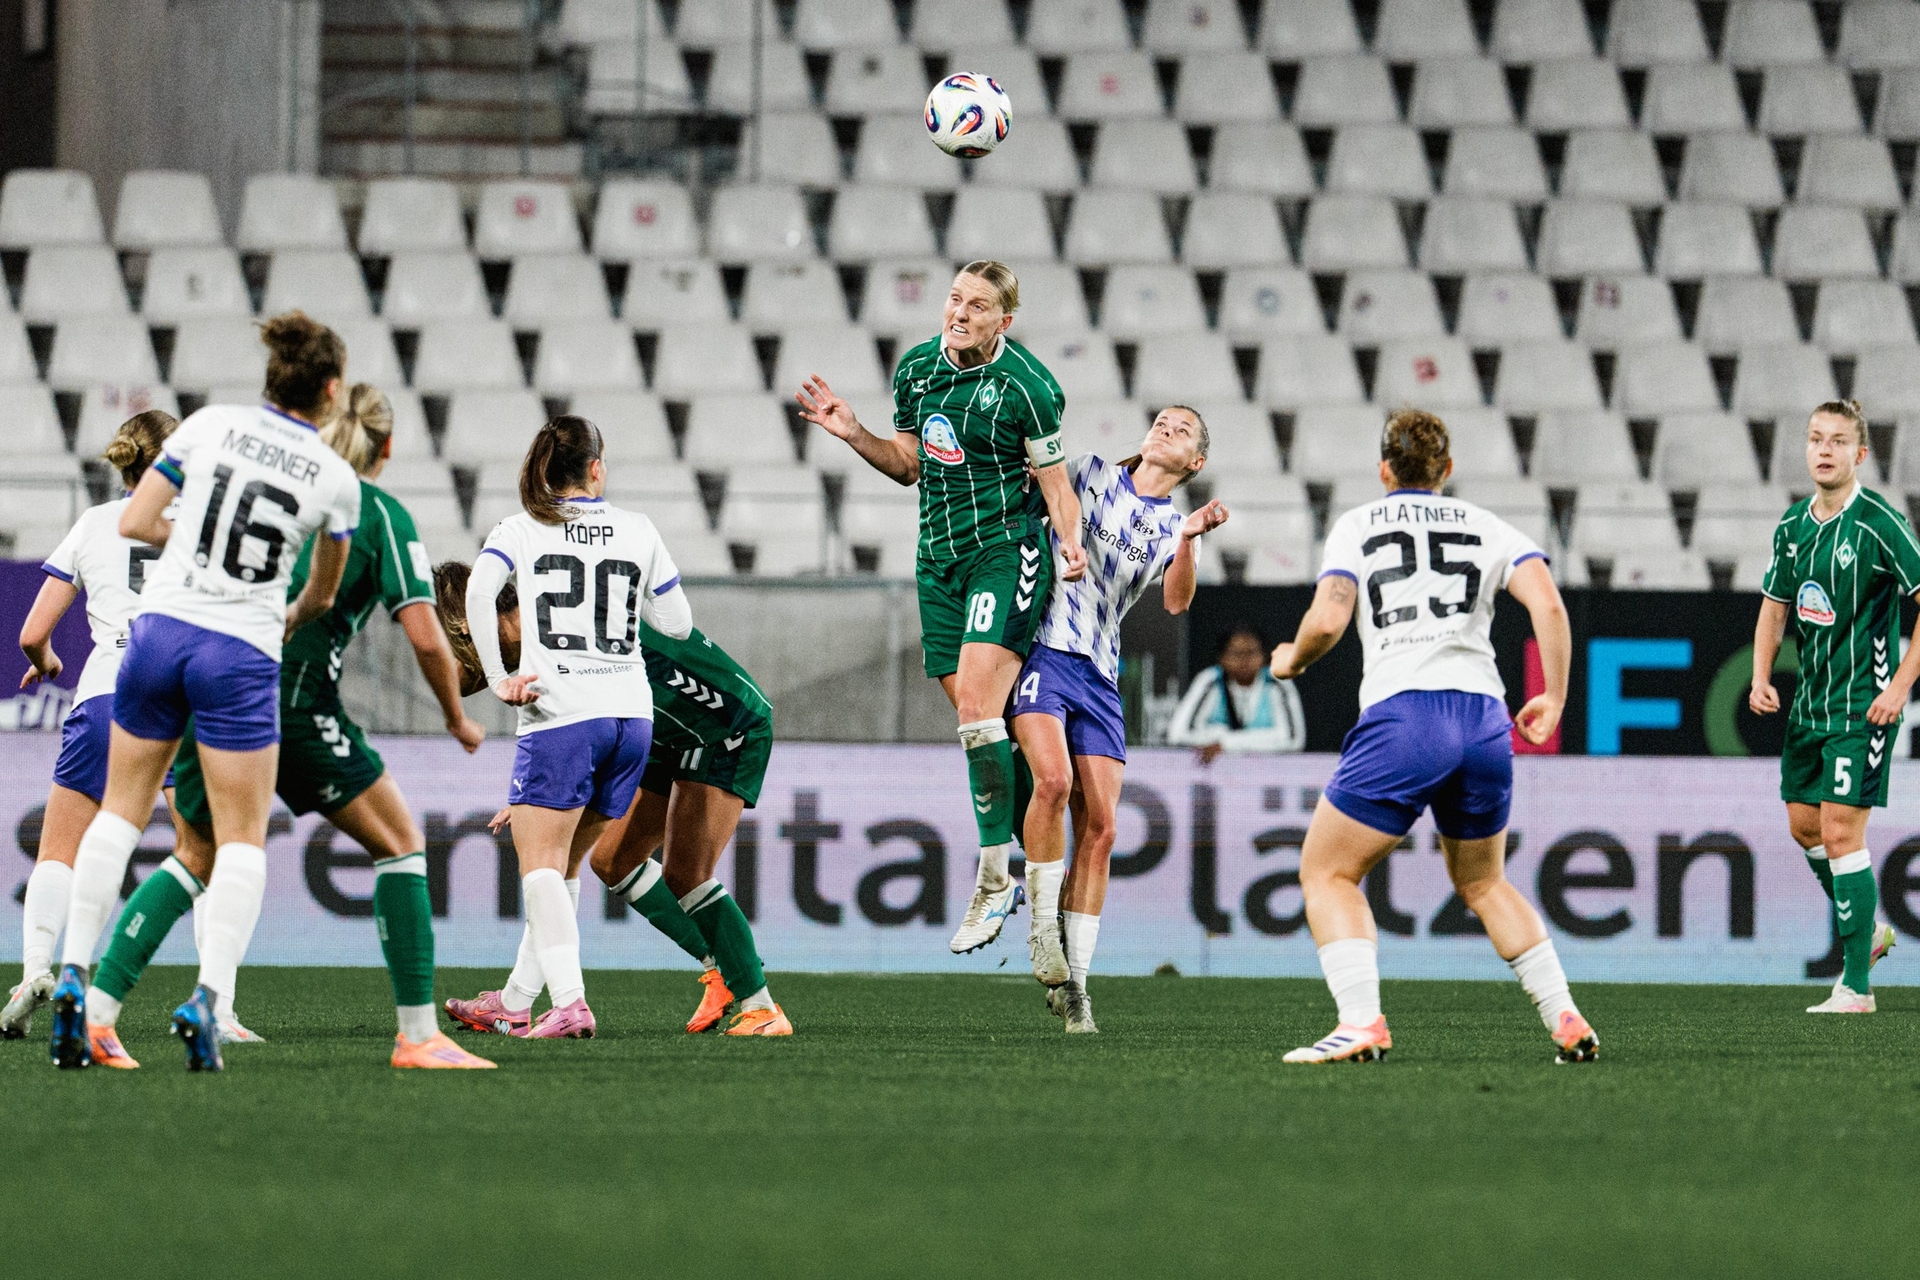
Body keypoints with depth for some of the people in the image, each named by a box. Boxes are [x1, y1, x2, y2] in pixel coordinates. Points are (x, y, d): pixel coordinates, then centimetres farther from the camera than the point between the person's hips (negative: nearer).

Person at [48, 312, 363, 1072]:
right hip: (242, 657, -2)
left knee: (122, 809, 16)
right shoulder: (336, 480, 0)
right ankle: (208, 997, -11)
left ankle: (73, 980, 8)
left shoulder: (210, 425, 0)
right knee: (242, 838, 6)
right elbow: (323, 593, 16)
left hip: (160, 630, 2)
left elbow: (133, 523, 1)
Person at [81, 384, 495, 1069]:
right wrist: (457, 719, 12)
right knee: (400, 844, 8)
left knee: (198, 856, 22)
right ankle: (417, 1034, 0)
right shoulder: (383, 514, 4)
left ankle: (94, 1006, 9)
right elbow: (425, 638, -4)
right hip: (292, 698, -5)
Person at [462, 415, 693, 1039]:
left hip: (561, 714, -4)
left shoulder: (521, 530, 4)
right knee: (561, 865, 15)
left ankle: (569, 1001, -24)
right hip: (632, 711, 4)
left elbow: (478, 592, -14)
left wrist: (498, 678, -9)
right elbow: (677, 623, 18)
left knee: (540, 864, -6)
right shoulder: (638, 531, 12)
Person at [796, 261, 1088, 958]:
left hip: (1006, 552, -7)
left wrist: (1070, 541, -24)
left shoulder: (1026, 384, -12)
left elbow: (1055, 479, -7)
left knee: (977, 703, -19)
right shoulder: (916, 367, 7)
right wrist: (855, 435, 3)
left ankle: (995, 878, -16)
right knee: (976, 715, 4)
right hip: (939, 556, 7)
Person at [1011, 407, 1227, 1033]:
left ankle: (1072, 980, 3)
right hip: (1042, 647, -3)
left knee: (1099, 827, -3)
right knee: (1054, 777, -27)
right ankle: (1042, 927, -14)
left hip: (1098, 675, 3)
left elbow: (1176, 601, -5)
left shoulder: (1173, 527, 13)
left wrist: (1189, 538, -19)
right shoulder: (1088, 474, 10)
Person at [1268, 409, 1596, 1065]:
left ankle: (1361, 1020, -14)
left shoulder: (1357, 525, 11)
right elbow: (1548, 605, 1)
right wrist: (1555, 699, 9)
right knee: (1483, 883, 24)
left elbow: (1326, 622, -3)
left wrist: (1291, 662, 17)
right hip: (1485, 719, 4)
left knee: (1326, 873, 7)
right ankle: (1566, 1020, 12)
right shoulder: (1486, 527, 17)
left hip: (1401, 714, -4)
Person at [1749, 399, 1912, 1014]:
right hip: (1810, 701, 8)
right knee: (1804, 825, 15)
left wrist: (1900, 686, -17)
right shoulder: (1792, 525, 6)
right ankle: (1866, 929, 38)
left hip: (1863, 704, -8)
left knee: (1841, 831, -11)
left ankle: (1856, 989, -6)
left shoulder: (1878, 522, -15)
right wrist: (1762, 676, 2)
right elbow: (1774, 606, 17)